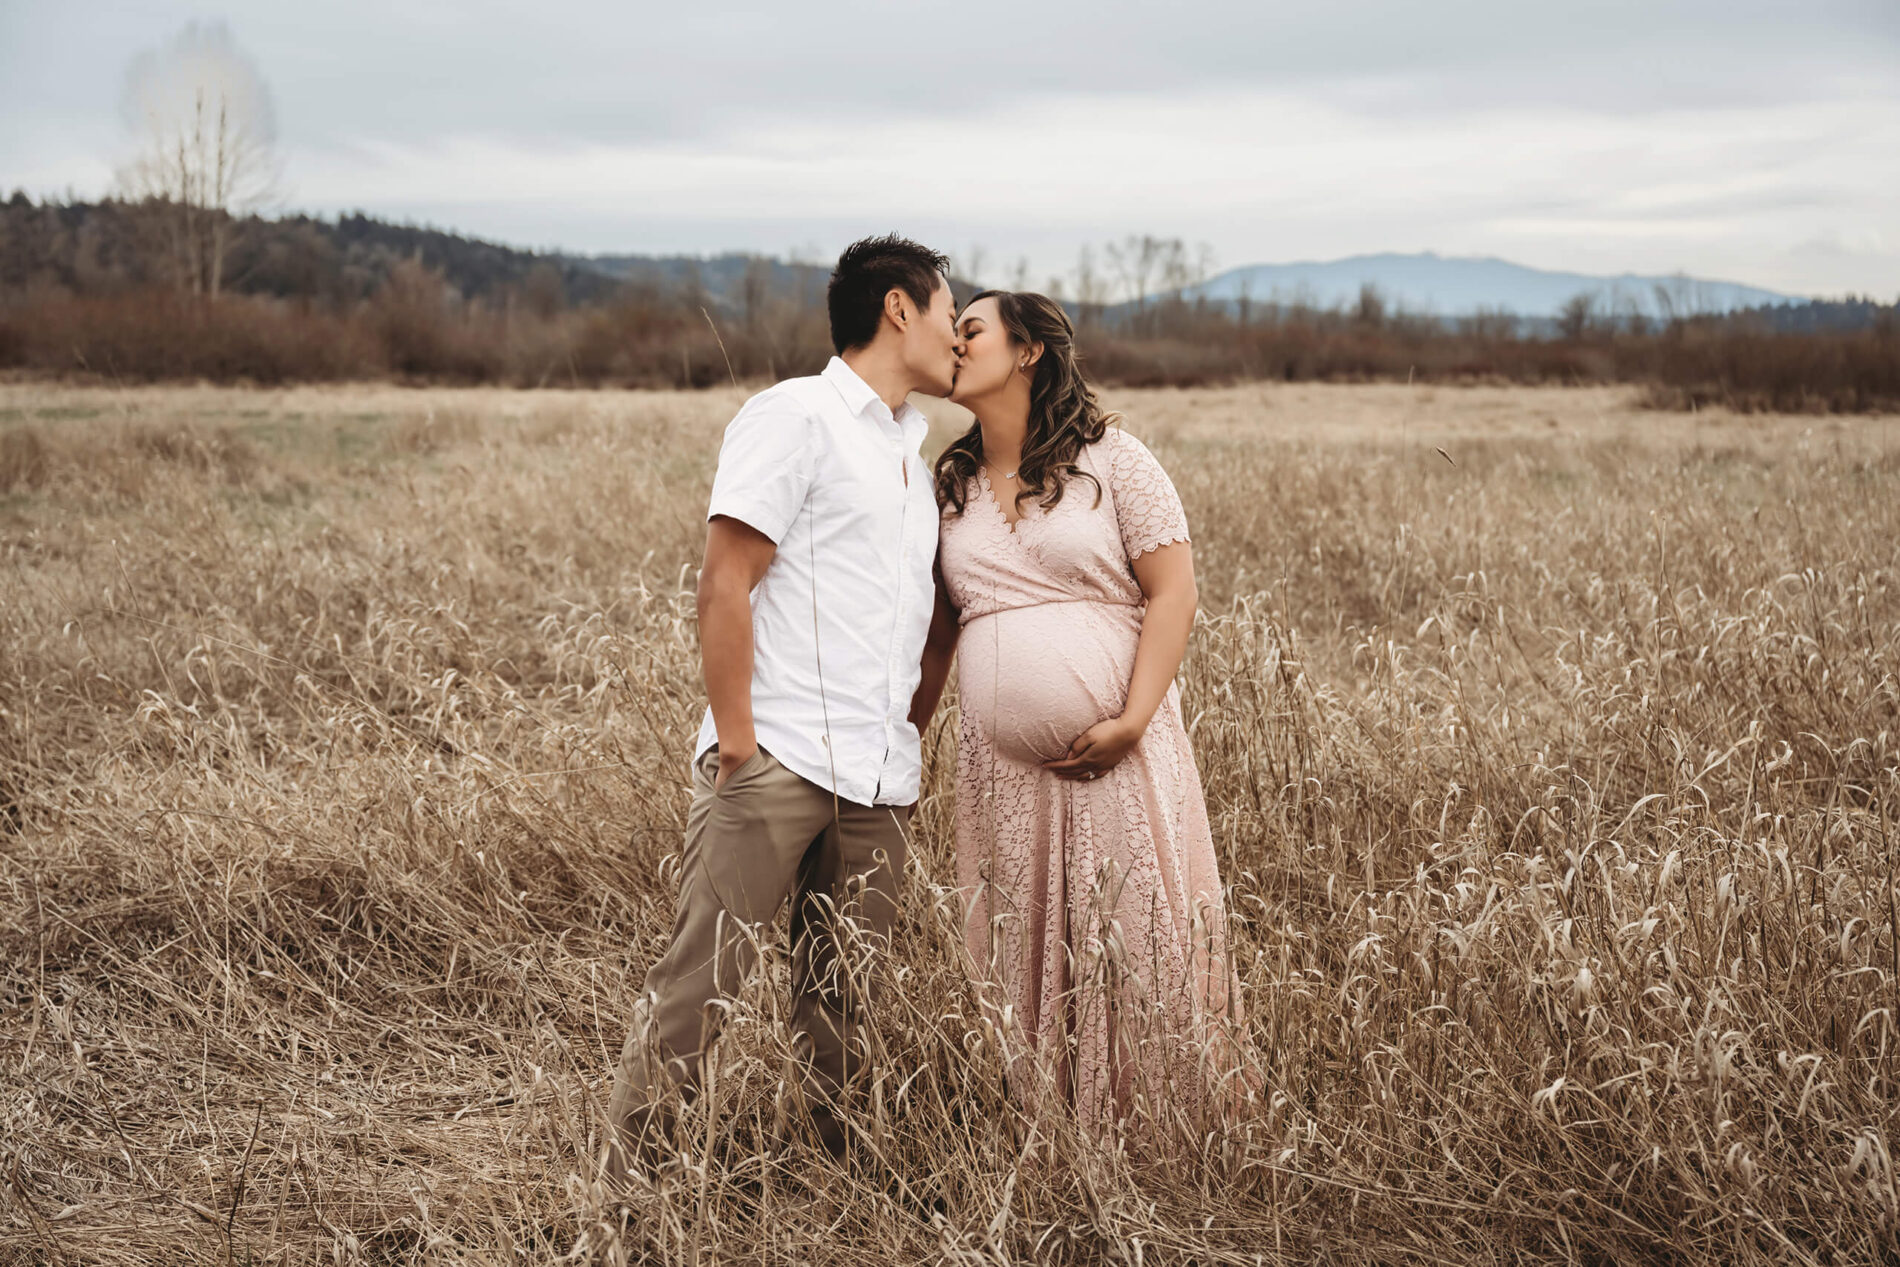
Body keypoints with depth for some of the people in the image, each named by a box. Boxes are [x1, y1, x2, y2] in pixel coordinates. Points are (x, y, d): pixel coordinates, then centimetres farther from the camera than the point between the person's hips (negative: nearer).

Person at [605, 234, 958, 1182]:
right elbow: (724, 585, -10)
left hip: (877, 781, 7)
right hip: (776, 758, -7)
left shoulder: (911, 453, 22)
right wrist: (736, 741, -14)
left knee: (843, 1000, 9)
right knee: (700, 982, -5)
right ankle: (627, 1190, 3)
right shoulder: (795, 418, -3)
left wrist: (907, 739, 15)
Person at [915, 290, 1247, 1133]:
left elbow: (1173, 594, -5)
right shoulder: (950, 488, 13)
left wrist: (1132, 722, -15)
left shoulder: (1113, 461, 0)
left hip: (1117, 757, -4)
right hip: (1001, 770, 4)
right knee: (1023, 964, 6)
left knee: (1141, 946, -4)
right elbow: (935, 636, 16)